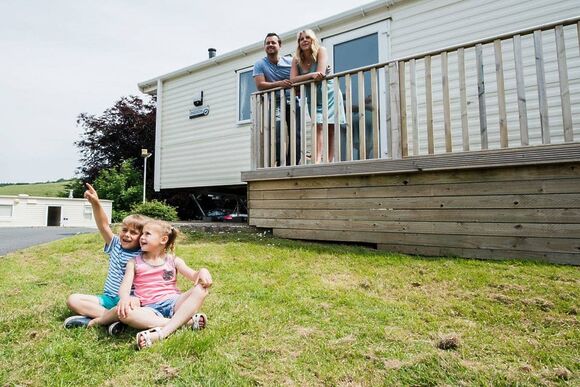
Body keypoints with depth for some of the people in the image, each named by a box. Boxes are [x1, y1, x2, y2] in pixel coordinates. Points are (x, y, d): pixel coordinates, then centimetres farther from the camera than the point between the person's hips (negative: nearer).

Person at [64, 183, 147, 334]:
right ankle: (113, 317, -23)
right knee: (73, 299, -11)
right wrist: (95, 203, -25)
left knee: (127, 309, -39)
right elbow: (103, 226, -11)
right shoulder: (115, 245, 3)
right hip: (108, 298, 6)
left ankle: (92, 321, -18)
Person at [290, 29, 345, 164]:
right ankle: (317, 160, -22)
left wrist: (302, 79, -11)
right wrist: (311, 75, -25)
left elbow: (321, 73, -21)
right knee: (318, 126, -14)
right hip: (314, 98, 2)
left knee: (330, 129, -4)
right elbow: (292, 79, -13)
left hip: (329, 94, -2)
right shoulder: (296, 59, 0)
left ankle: (330, 161, -5)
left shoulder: (321, 51, -8)